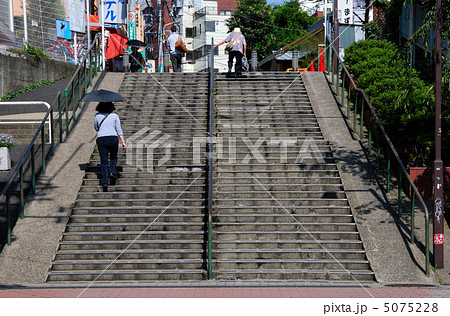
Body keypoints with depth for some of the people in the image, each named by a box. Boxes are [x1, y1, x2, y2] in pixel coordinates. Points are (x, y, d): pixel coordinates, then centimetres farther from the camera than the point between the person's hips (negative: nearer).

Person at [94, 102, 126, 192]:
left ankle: (104, 181, -10)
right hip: (113, 138, 0)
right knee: (113, 157, 23)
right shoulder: (115, 116, 9)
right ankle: (112, 171, -2)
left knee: (103, 161, 1)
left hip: (101, 139, 0)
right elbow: (119, 130, 3)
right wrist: (123, 142, 0)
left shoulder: (97, 116, 11)